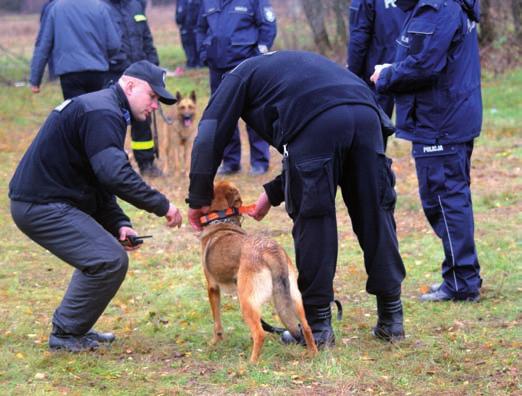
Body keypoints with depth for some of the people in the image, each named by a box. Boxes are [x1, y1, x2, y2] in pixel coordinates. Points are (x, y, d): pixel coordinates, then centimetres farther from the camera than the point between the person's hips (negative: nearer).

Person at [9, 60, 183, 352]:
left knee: (101, 255, 22)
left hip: (41, 200, 11)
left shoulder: (104, 111, 19)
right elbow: (115, 175, -29)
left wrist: (119, 224, 7)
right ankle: (66, 335, -2)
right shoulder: (102, 114, -16)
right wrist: (162, 206, -20)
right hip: (42, 205, -11)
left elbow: (101, 181, 22)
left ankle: (74, 328, 26)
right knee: (111, 261, -14)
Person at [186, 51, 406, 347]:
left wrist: (199, 200, 23)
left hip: (316, 124, -5)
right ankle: (392, 319, 18)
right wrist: (274, 193, 39)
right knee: (375, 219, 12)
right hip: (367, 114, 6)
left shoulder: (240, 75, 28)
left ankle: (318, 325, 10)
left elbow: (209, 137, 17)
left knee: (314, 223, 5)